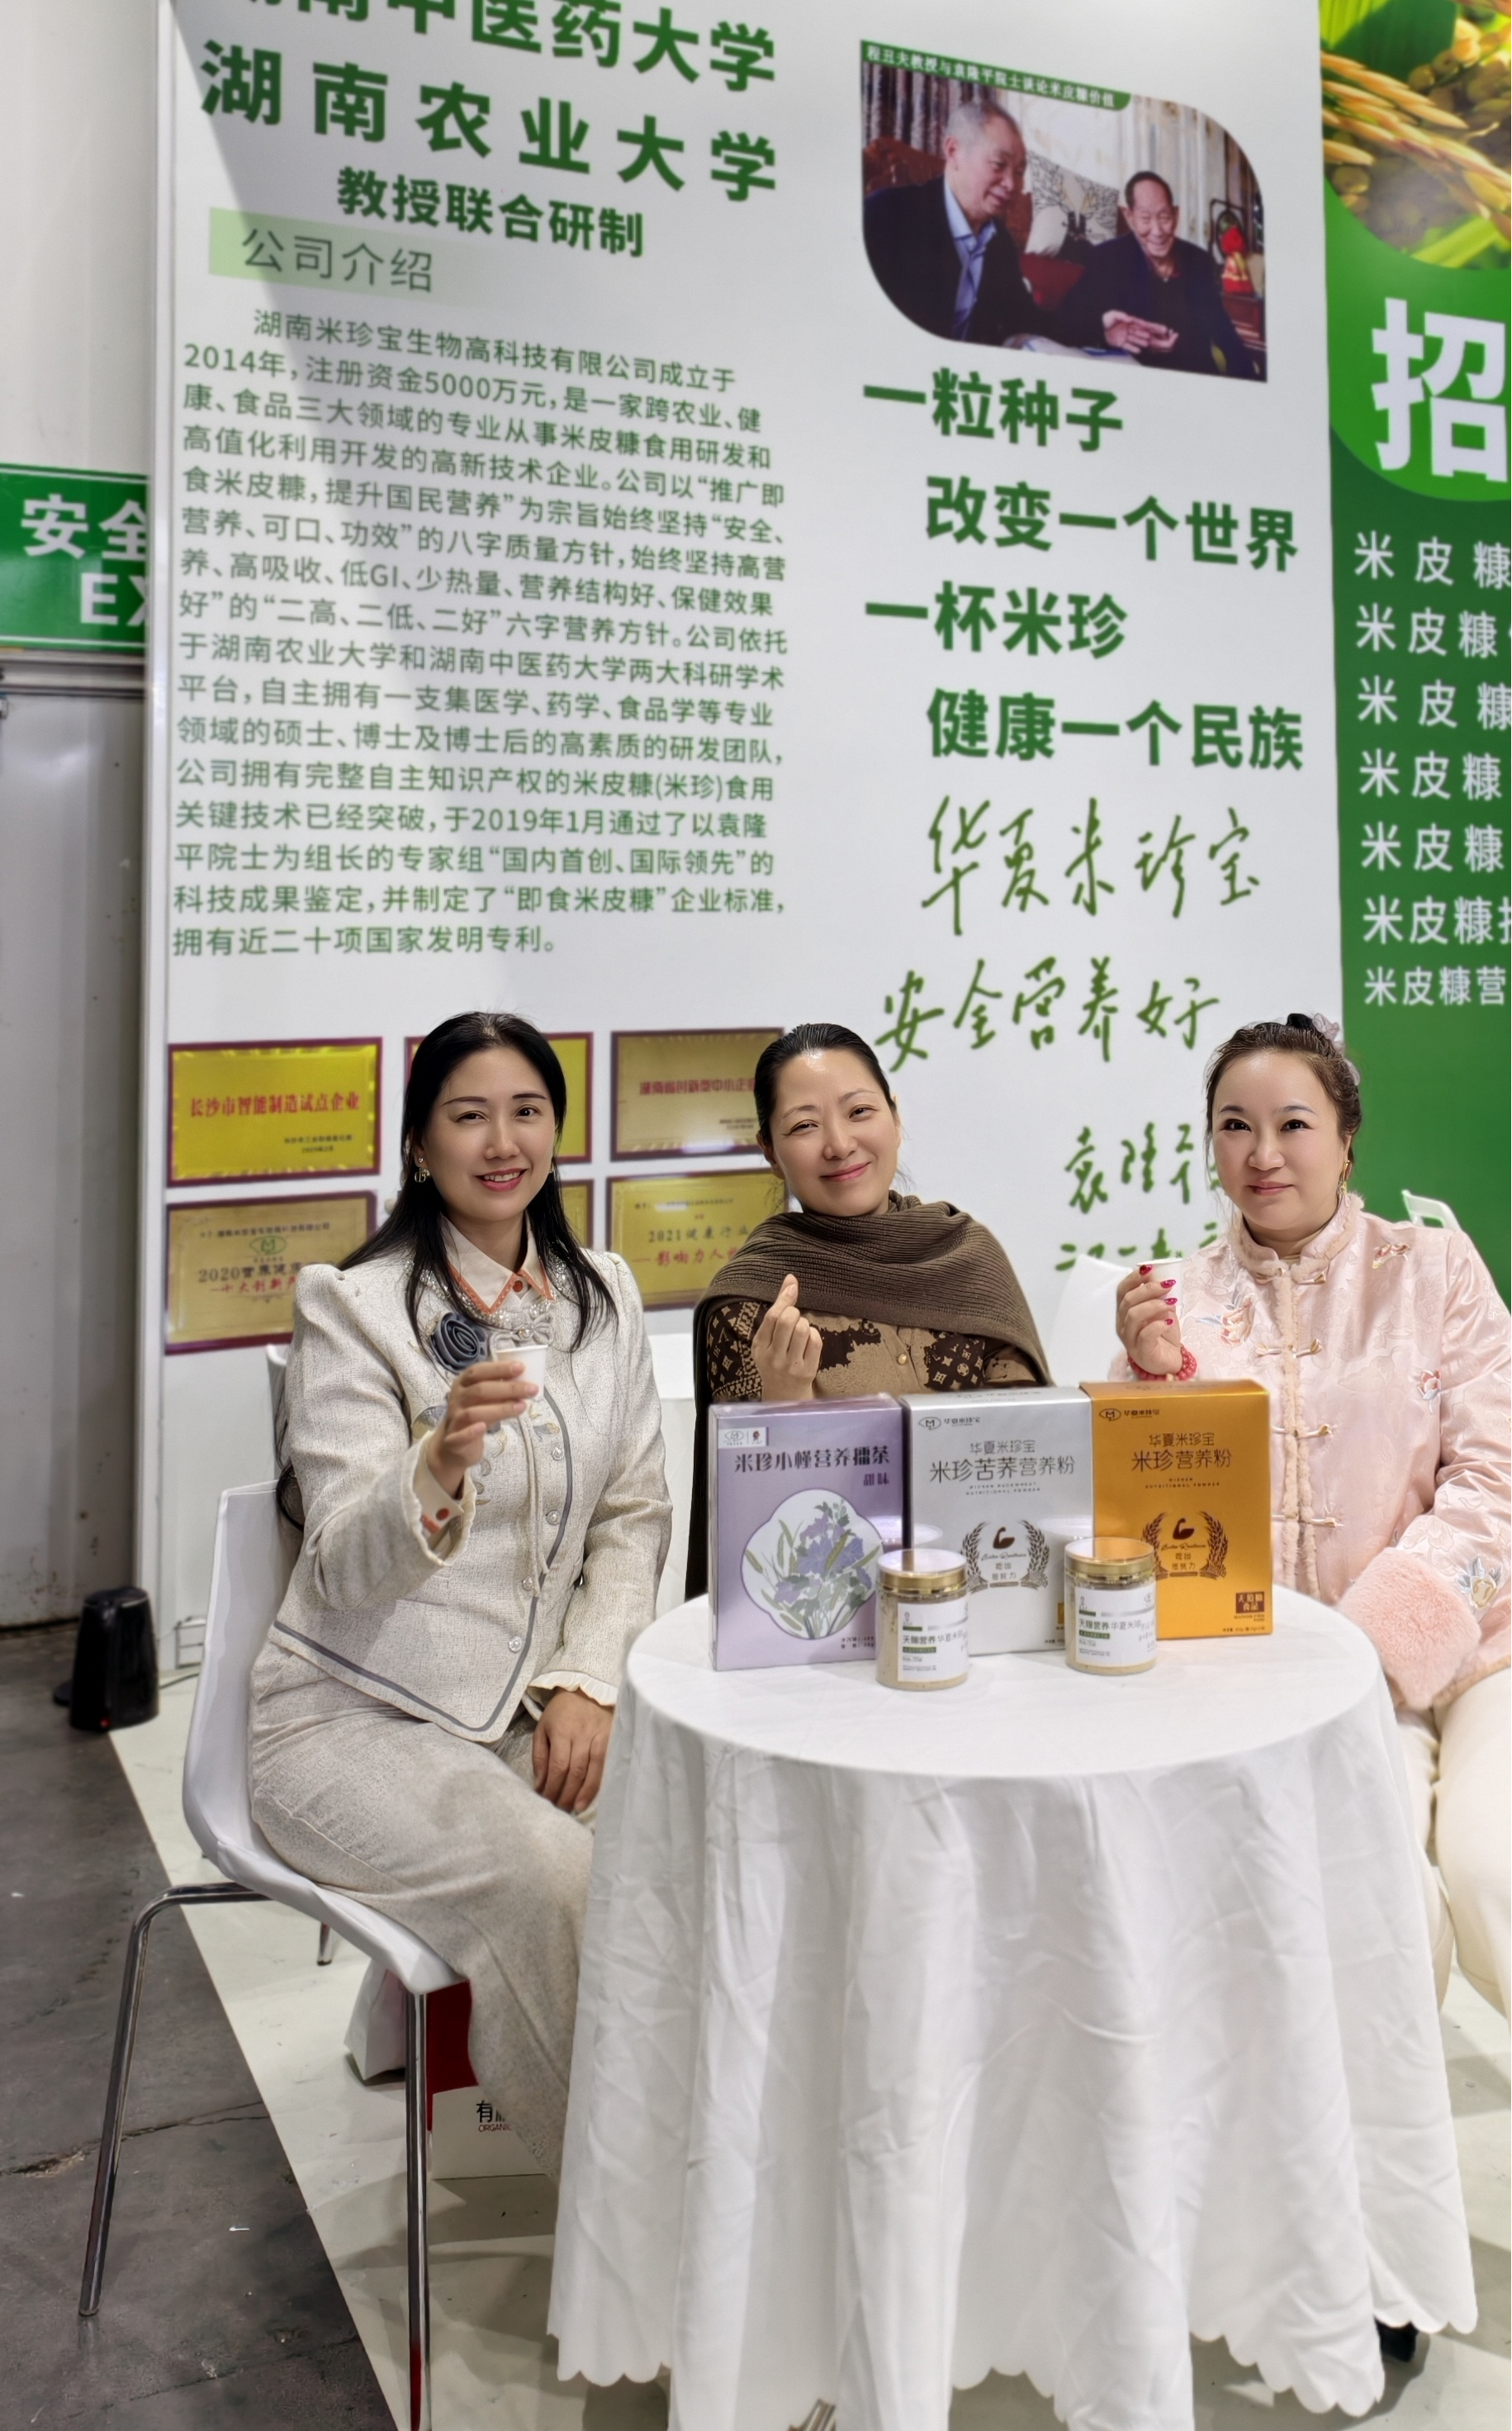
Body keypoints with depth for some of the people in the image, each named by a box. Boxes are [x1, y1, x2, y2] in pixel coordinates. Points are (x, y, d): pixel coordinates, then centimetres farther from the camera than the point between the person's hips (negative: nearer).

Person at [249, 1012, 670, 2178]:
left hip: (537, 1705, 4)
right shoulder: (353, 1306, -8)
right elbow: (347, 1565, -16)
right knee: (553, 1876, -29)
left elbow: (636, 1515, 9)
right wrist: (441, 1464, -37)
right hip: (359, 1711, -4)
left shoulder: (602, 1295, 8)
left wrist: (587, 1678, -7)